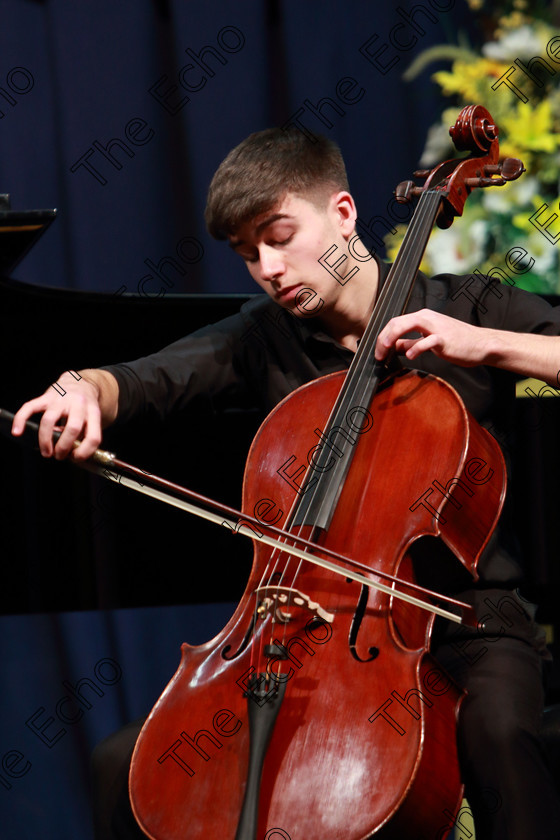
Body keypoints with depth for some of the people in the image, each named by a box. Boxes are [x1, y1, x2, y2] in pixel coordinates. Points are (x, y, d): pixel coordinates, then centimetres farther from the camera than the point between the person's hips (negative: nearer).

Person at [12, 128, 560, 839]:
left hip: (464, 618, -3)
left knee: (497, 732, -39)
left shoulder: (468, 310, 2)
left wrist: (484, 345, -21)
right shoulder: (262, 339, 10)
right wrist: (84, 388, -30)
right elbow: (151, 379, -8)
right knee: (125, 768, -10)